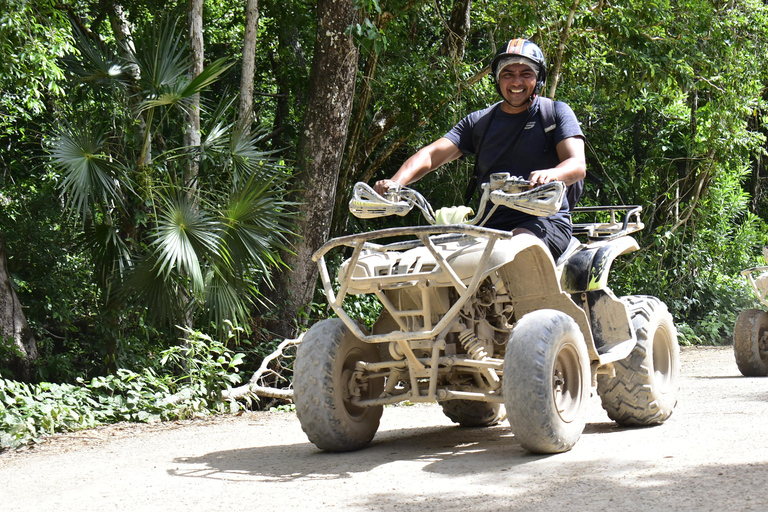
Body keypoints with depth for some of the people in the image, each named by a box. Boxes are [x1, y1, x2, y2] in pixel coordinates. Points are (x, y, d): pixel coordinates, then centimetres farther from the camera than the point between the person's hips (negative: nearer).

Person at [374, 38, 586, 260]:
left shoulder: (556, 113, 8)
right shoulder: (479, 121, 17)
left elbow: (577, 165, -7)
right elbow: (431, 154, 6)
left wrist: (550, 174, -33)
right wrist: (395, 182, -15)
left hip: (546, 220, -4)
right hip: (492, 226, 4)